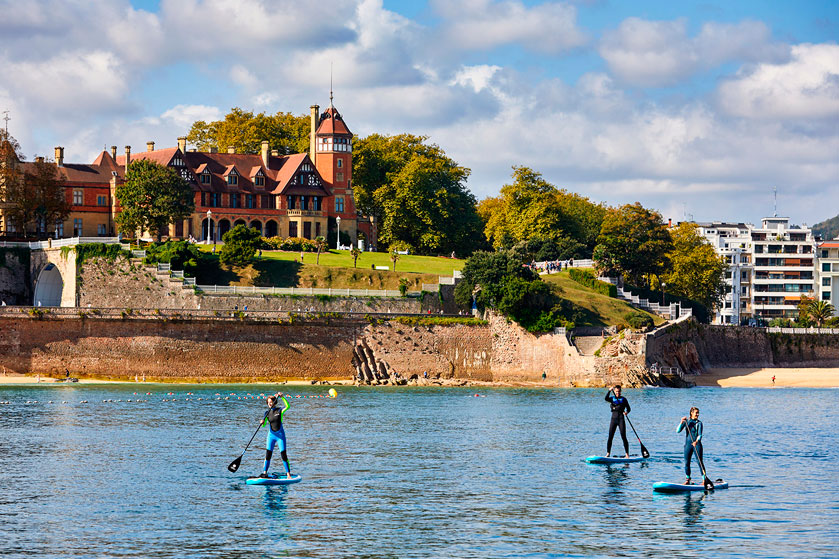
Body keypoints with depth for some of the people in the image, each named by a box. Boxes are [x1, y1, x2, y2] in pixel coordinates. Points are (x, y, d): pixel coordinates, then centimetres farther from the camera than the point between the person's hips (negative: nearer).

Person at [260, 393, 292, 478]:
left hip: (280, 435, -3)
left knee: (283, 455, -5)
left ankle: (288, 473, -1)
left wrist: (282, 397, -28)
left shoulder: (279, 411, -3)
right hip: (271, 435, 3)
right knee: (268, 455, -1)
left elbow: (288, 406, -21)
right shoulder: (267, 413, 7)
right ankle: (265, 473, 2)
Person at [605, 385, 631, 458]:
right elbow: (606, 398, -14)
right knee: (610, 437, -3)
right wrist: (609, 391, -25)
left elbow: (628, 408, 8)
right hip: (614, 419, 2)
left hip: (621, 419, -2)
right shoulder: (612, 398, 8)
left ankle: (627, 454, -3)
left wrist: (626, 412, -14)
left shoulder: (623, 399, 6)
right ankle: (608, 453, 1)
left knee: (623, 437, -6)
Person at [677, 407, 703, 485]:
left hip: (697, 444, -3)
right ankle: (687, 480, 17)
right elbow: (678, 431, -2)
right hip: (688, 444, 3)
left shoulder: (699, 423, -1)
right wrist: (681, 422, -17)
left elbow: (700, 435, -12)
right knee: (687, 463, 5)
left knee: (700, 462, -7)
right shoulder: (686, 421, 6)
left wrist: (697, 441, -31)